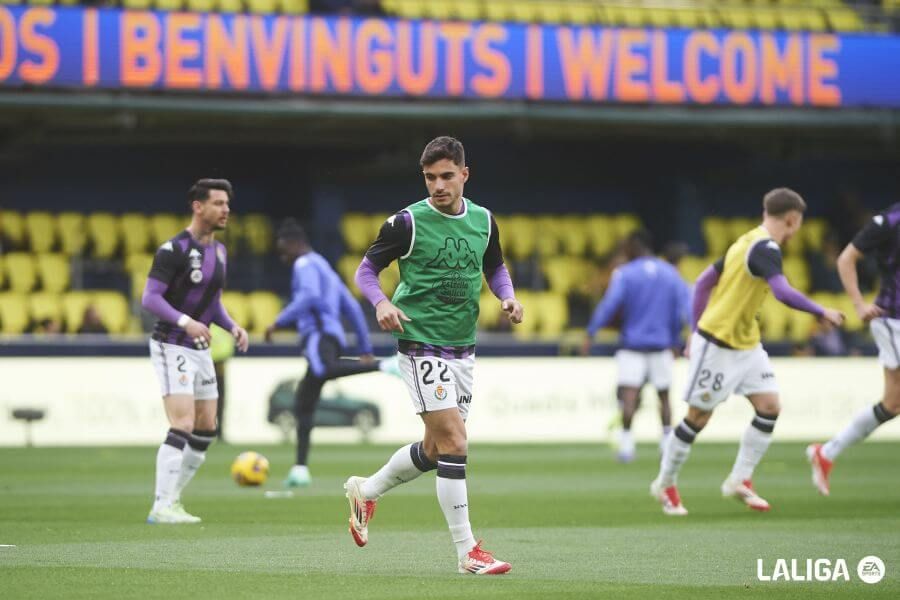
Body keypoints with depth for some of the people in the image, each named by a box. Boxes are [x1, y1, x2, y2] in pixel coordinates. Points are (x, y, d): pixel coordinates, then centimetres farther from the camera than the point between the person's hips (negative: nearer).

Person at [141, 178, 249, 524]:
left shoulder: (219, 251, 11)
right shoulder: (174, 249, -14)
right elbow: (150, 298, -18)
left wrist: (232, 327, 2)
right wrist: (185, 322, -31)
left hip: (200, 349, 9)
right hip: (171, 348, -9)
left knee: (207, 430, 9)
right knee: (183, 427, -17)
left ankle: (172, 500, 19)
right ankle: (161, 508, -15)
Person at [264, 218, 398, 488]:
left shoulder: (305, 264, 3)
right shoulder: (327, 270, 32)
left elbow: (310, 296, -17)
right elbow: (353, 309, 30)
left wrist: (279, 322, -14)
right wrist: (365, 350, 29)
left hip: (319, 333, -10)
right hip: (333, 337, 10)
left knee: (324, 371, -41)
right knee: (303, 404, 12)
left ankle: (386, 366, -51)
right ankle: (300, 469, 9)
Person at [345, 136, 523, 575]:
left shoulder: (483, 220, 5)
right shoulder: (409, 222, -10)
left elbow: (495, 267, 21)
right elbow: (366, 269, -2)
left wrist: (507, 296, 0)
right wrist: (381, 303, -21)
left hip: (463, 348, 6)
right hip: (422, 345, -6)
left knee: (434, 449, 15)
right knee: (453, 444, -13)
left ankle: (365, 491, 39)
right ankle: (467, 552, -10)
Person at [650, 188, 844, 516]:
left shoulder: (748, 242, 9)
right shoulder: (765, 249, -20)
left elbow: (704, 281, 14)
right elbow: (783, 292, -35)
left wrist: (697, 331, 18)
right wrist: (822, 312, -24)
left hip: (746, 344, 9)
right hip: (718, 344, -9)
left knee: (770, 406, 1)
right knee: (699, 415, 2)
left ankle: (740, 480, 6)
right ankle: (665, 484, 17)